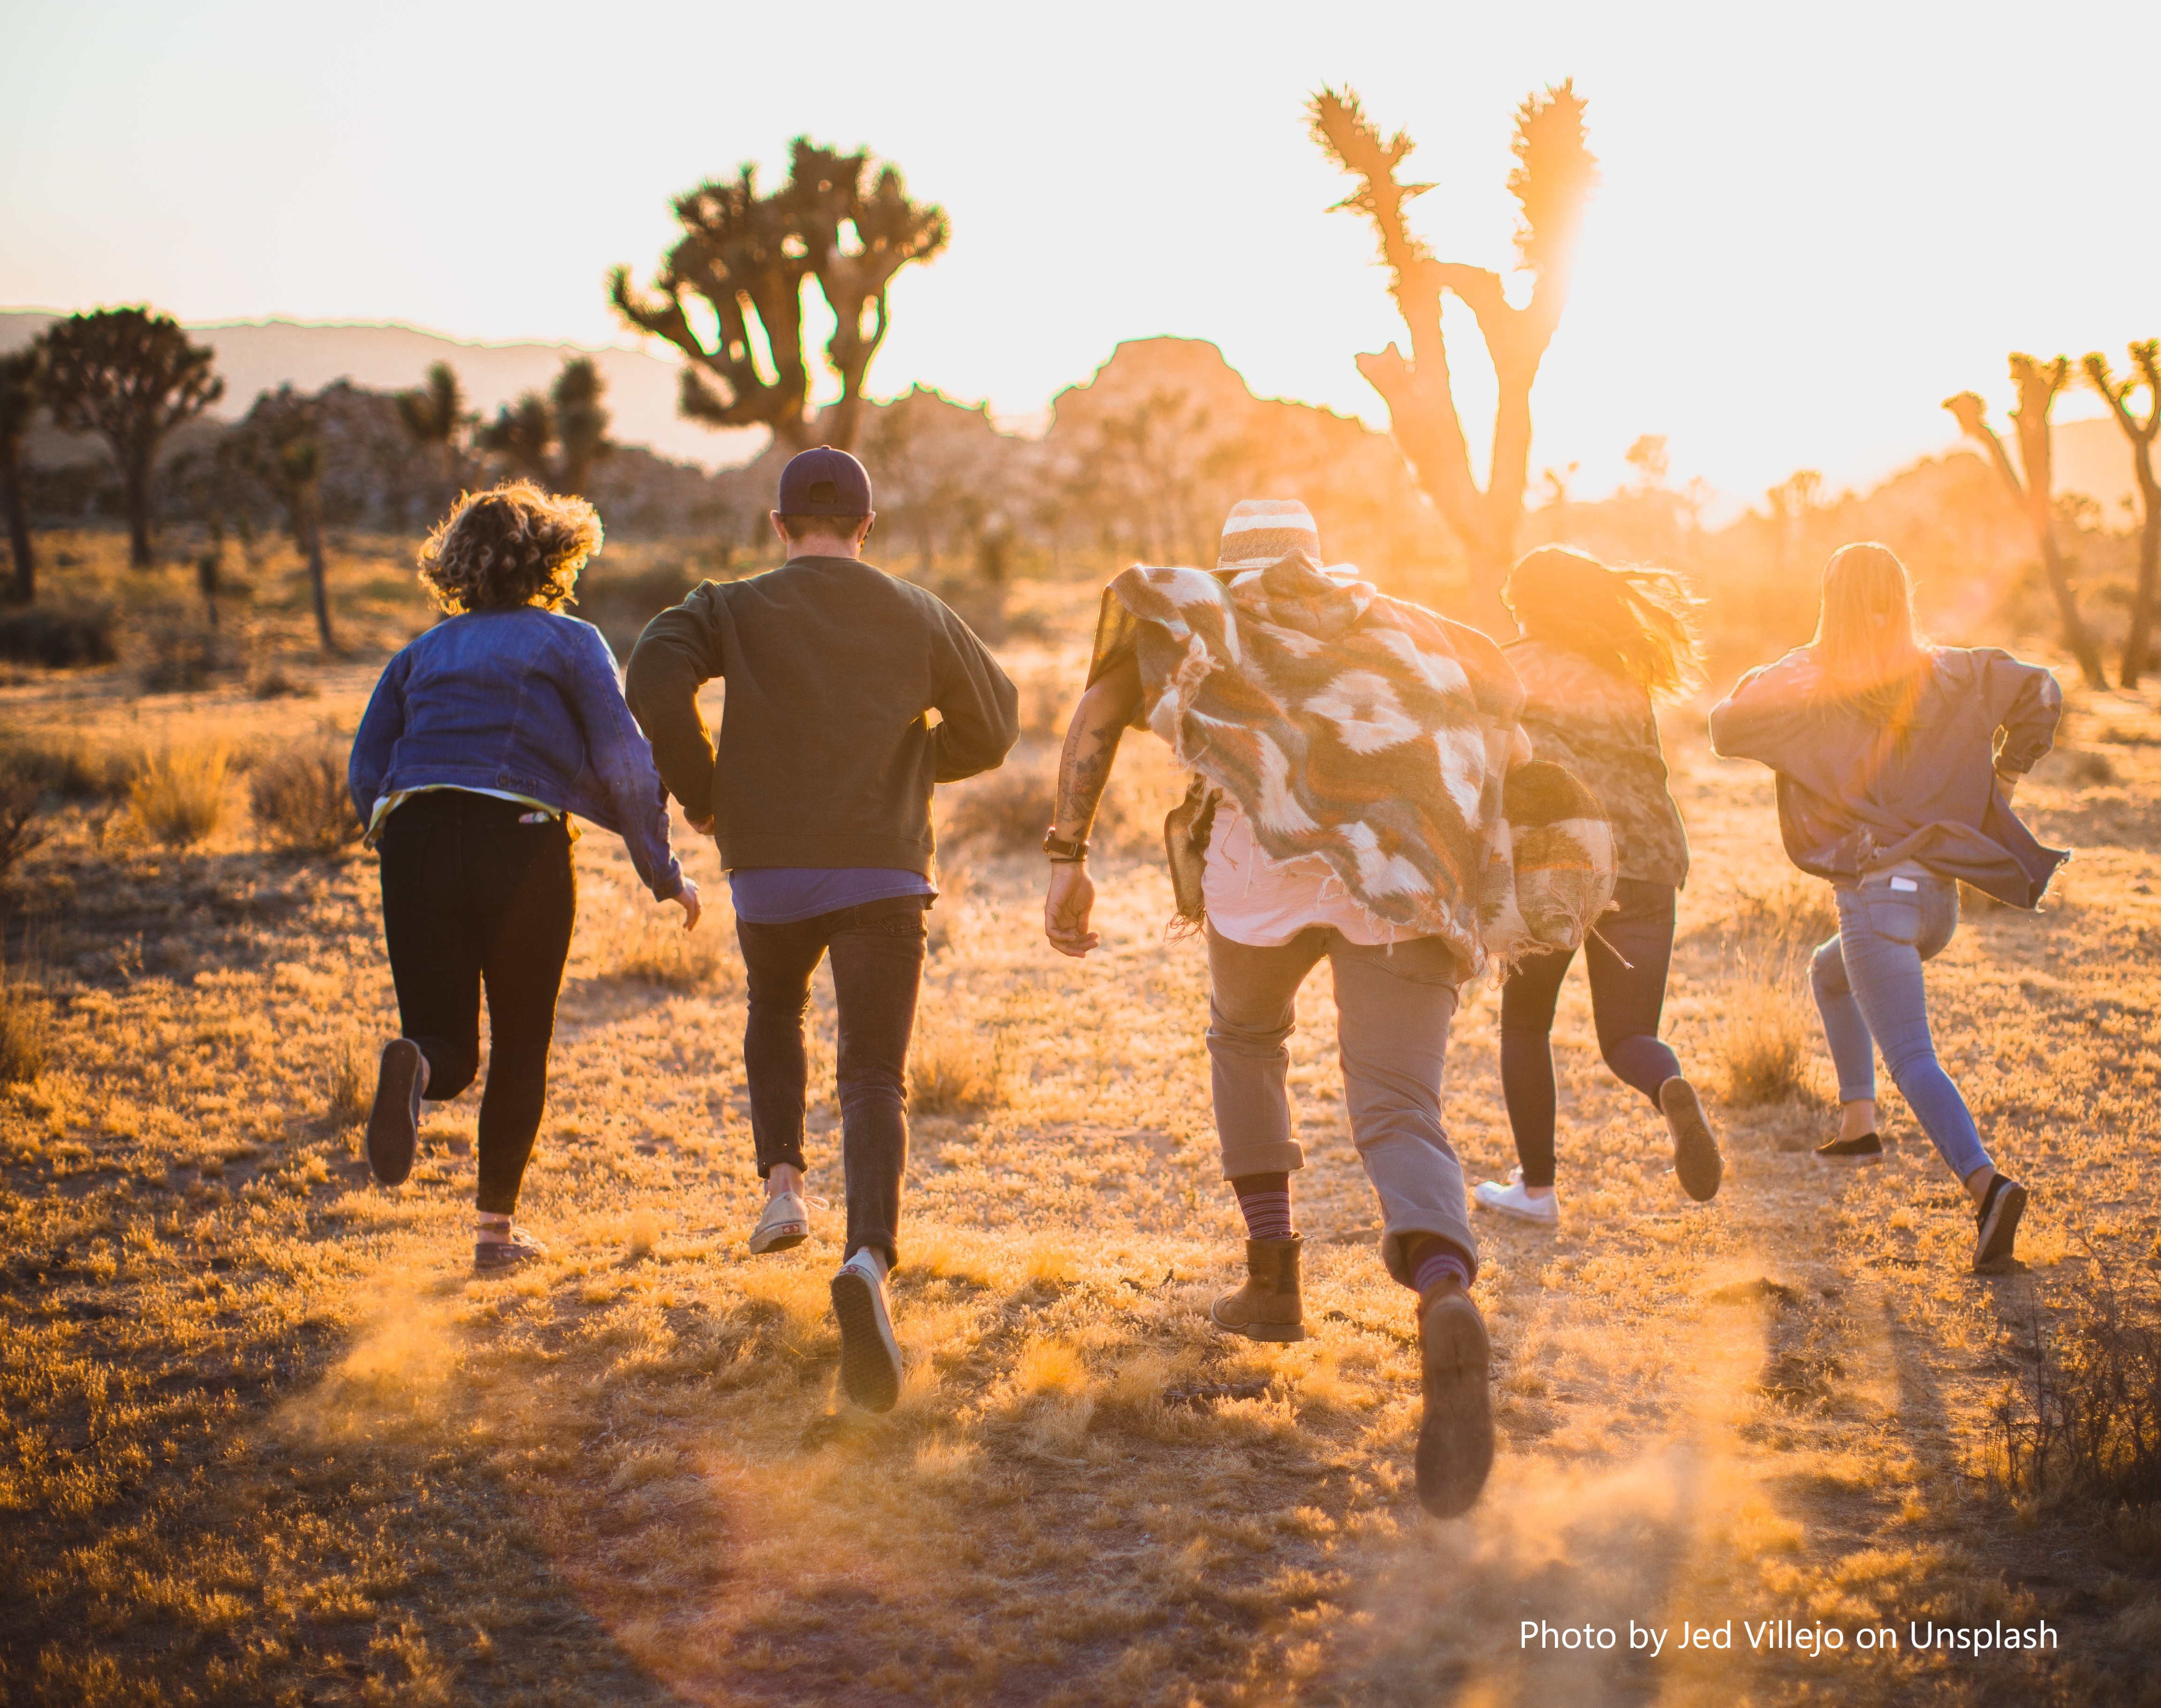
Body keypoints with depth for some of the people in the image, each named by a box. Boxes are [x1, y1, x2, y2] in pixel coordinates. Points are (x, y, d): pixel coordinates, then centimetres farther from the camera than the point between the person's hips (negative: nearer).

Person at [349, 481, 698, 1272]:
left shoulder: (422, 652, 20)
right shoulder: (570, 642, 9)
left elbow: (365, 775, 13)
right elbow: (623, 761, -2)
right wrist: (663, 870, 5)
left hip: (416, 841, 3)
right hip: (522, 843, -3)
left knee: (451, 1050, 7)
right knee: (520, 1047, 12)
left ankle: (413, 1064, -29)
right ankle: (496, 1227, 14)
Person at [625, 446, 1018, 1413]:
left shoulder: (736, 609, 3)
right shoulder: (918, 619, 8)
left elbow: (656, 676, -15)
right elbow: (995, 727, 16)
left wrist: (697, 791, -1)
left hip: (771, 871, 0)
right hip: (884, 874, 0)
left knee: (774, 1009, 32)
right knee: (874, 1079, -4)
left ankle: (783, 1182, 16)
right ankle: (869, 1259, -28)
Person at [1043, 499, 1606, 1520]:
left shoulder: (1199, 606, 28)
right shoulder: (1396, 623, 36)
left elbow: (1100, 707, 14)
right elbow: (1502, 706, 30)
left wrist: (1067, 857, 10)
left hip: (1270, 850, -1)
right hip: (1413, 877, 1)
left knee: (1244, 1036, 30)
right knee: (1398, 1115, -4)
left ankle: (1272, 1278, 27)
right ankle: (1447, 1303, -35)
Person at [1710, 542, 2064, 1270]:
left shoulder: (1809, 684, -7)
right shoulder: (1947, 675, 8)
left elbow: (1728, 728, -10)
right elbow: (2038, 690, 11)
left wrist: (1762, 679, 8)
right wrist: (2005, 775, 18)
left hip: (1877, 894, -6)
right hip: (1939, 893, 7)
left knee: (1911, 1060, -11)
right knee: (1830, 972, 33)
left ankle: (1986, 1182, -31)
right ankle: (1858, 1124, 32)